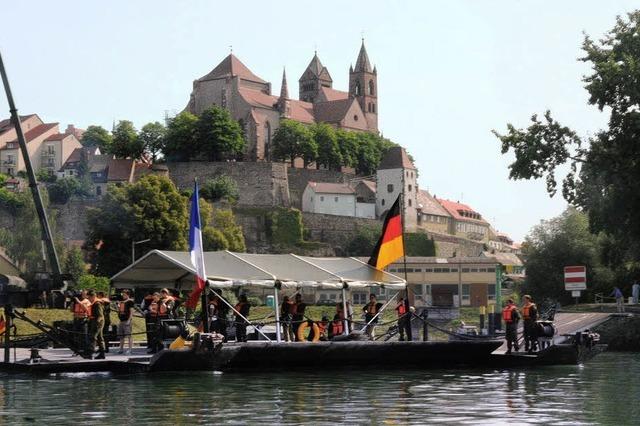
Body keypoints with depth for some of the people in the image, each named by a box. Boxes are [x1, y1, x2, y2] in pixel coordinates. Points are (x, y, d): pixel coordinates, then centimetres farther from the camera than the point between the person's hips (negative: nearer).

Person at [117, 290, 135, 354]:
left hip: (127, 320, -9)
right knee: (121, 336, 11)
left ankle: (130, 349, -11)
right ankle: (121, 349, 19)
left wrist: (129, 320, -17)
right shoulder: (121, 301, 19)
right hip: (121, 320, 9)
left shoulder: (130, 301, -4)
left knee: (128, 335, -10)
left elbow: (131, 311, -11)